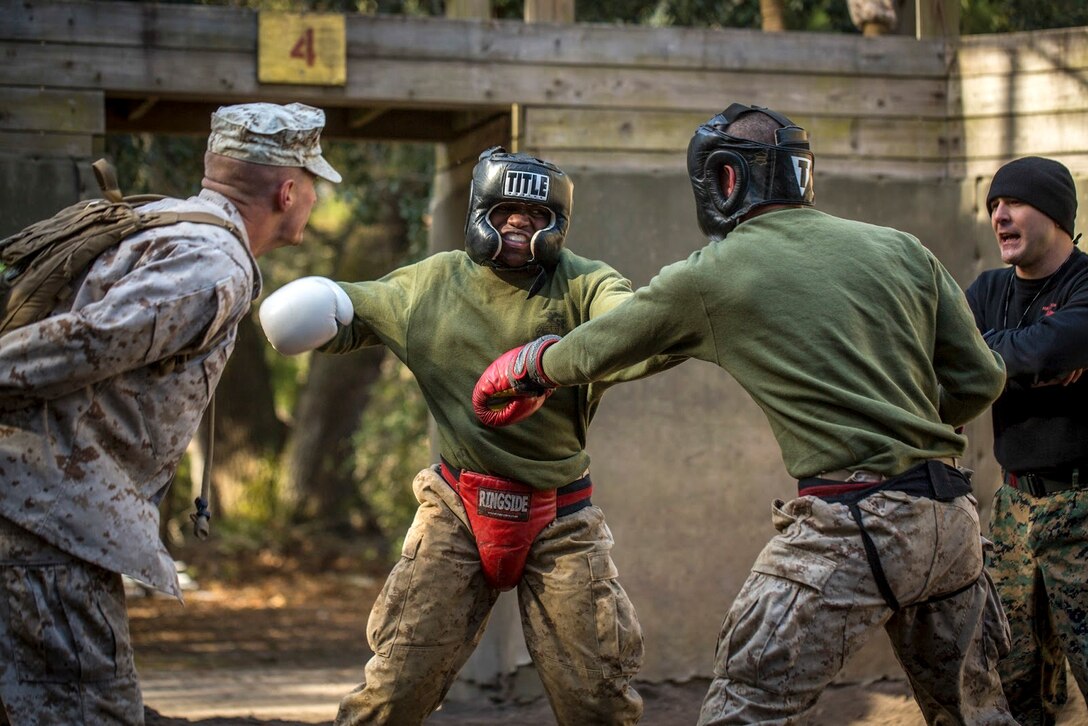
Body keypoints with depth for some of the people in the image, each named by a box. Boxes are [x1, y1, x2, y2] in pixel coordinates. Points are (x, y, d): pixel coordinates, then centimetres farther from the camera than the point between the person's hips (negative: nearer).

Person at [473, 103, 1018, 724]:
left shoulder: (711, 276, 1)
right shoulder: (902, 249, 10)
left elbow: (588, 352, 15)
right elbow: (980, 381, 11)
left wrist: (518, 371, 34)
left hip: (852, 528, -5)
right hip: (952, 521, 6)